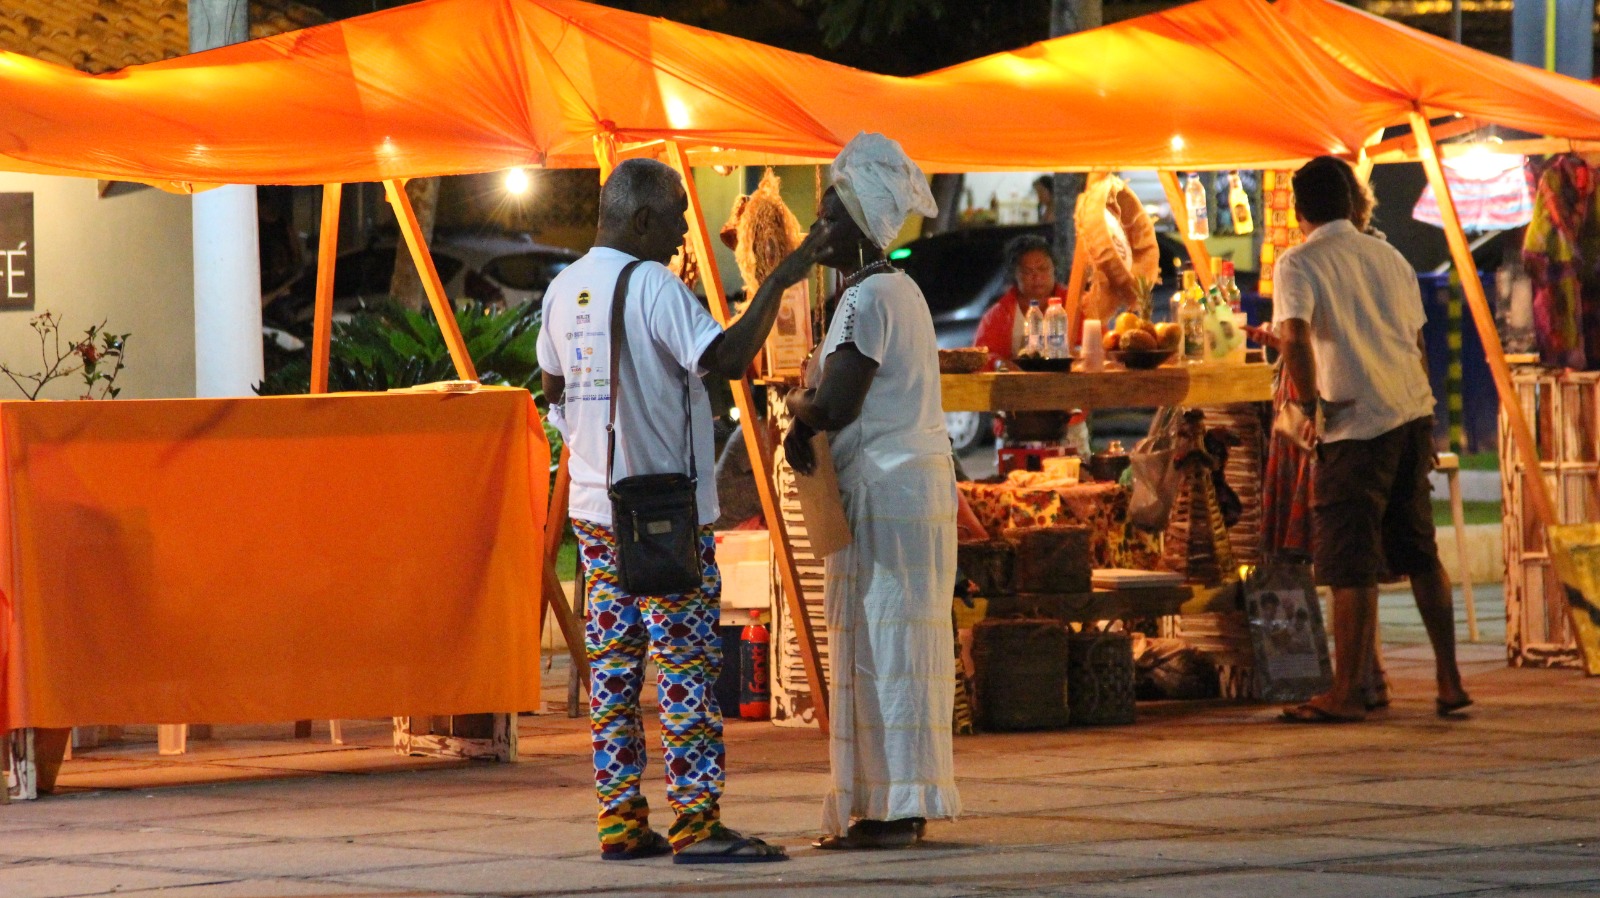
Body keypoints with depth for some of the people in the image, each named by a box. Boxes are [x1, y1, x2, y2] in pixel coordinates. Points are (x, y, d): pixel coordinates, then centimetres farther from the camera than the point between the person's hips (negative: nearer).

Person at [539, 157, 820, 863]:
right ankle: (695, 823, -7)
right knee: (685, 665, -5)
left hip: (594, 507, 8)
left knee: (612, 665, 8)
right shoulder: (653, 287, -15)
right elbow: (727, 358, -27)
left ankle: (620, 820, 8)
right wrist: (778, 284, -19)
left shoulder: (564, 290, 11)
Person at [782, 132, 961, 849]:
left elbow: (836, 404, -21)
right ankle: (900, 805, 14)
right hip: (916, 479, 10)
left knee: (883, 642, -8)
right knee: (893, 647, 11)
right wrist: (806, 423, 2)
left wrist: (795, 406, 0)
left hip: (886, 490, -10)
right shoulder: (897, 290, 17)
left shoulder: (868, 299, -15)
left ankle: (889, 811, -7)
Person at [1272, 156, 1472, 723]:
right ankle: (1449, 682, 13)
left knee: (1351, 565, -3)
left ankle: (1347, 694, -2)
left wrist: (1311, 405, -9)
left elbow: (1294, 340, -22)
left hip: (1357, 423, -6)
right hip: (1413, 414, 6)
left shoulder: (1300, 264, -6)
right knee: (1420, 555, 13)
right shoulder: (1389, 257, 14)